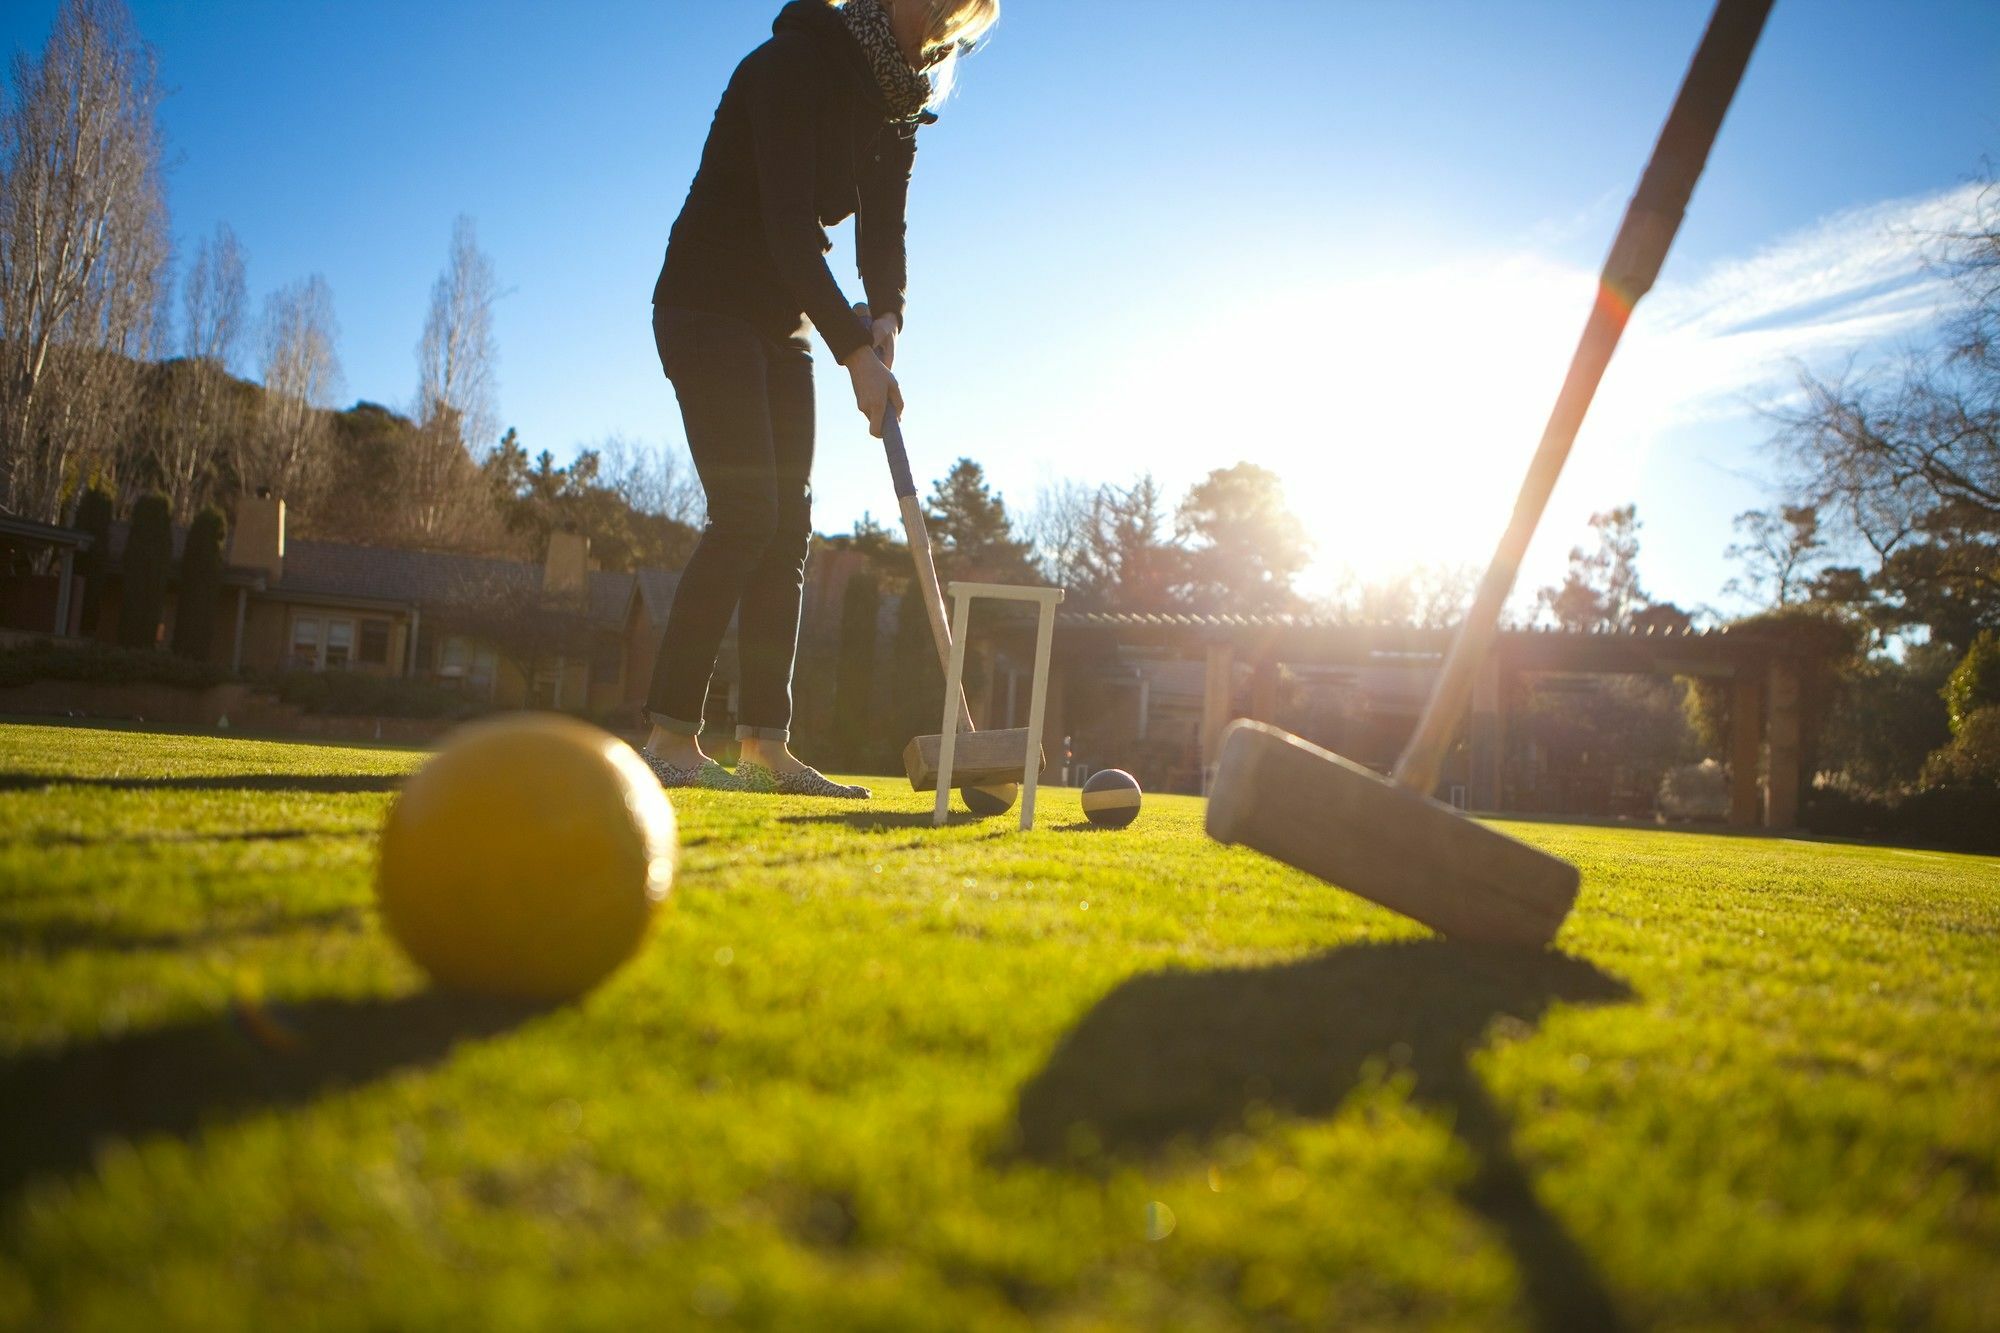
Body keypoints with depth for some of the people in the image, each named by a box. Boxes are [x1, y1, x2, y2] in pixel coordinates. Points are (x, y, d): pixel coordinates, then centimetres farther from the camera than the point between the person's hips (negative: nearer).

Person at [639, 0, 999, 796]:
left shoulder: (895, 106, 9)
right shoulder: (792, 66, -17)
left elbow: (883, 226, 1)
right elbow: (789, 224, -27)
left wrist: (886, 314, -20)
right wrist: (856, 350, -33)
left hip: (781, 326, 8)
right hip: (708, 310, -8)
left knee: (787, 529, 0)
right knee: (746, 513, -19)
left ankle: (765, 748, 1)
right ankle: (670, 737, -13)